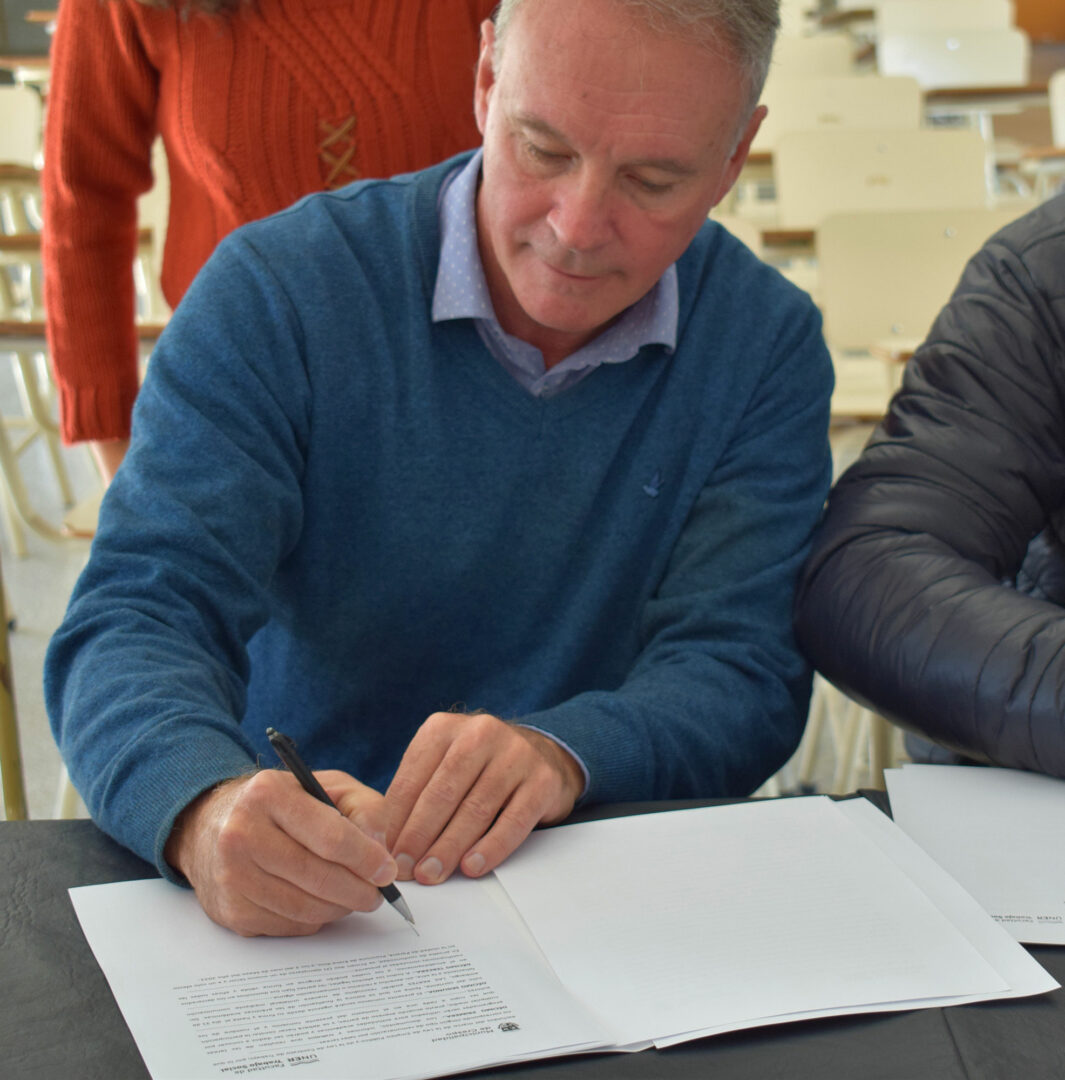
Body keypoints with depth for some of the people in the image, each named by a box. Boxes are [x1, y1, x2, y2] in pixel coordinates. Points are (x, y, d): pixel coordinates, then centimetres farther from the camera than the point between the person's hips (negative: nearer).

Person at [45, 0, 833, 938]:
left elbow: (742, 668, -7)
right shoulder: (278, 291, -9)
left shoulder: (768, 344, -2)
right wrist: (210, 810, -38)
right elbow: (134, 620, -15)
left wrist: (560, 752, -30)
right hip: (294, 911, 0)